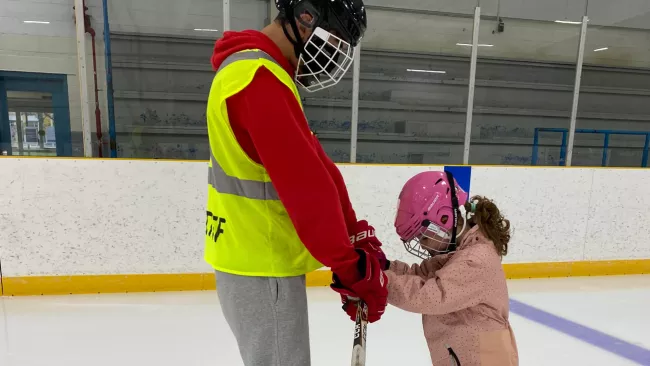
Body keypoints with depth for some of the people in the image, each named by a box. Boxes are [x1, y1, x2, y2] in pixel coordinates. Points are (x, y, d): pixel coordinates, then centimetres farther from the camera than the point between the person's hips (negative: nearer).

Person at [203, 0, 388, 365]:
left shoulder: (263, 74, 12)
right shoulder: (259, 78, -21)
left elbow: (315, 167, 6)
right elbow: (305, 186, -26)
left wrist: (356, 236, 2)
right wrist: (352, 268, -17)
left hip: (260, 257, 10)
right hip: (261, 264, -10)